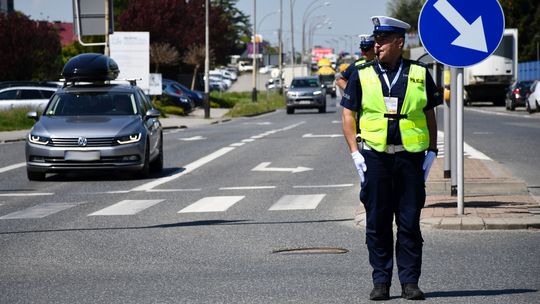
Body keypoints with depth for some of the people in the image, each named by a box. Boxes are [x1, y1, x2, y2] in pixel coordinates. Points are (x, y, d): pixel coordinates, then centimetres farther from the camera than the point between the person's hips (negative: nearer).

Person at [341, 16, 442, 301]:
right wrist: (355, 153, -4)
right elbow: (348, 116, 6)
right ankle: (381, 282, 10)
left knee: (410, 223, 1)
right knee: (377, 223, 3)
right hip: (375, 157, 0)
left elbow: (430, 117, 12)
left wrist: (432, 152, 4)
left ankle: (410, 281, 8)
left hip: (411, 158, 0)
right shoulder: (361, 75, 5)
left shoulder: (420, 74, 6)